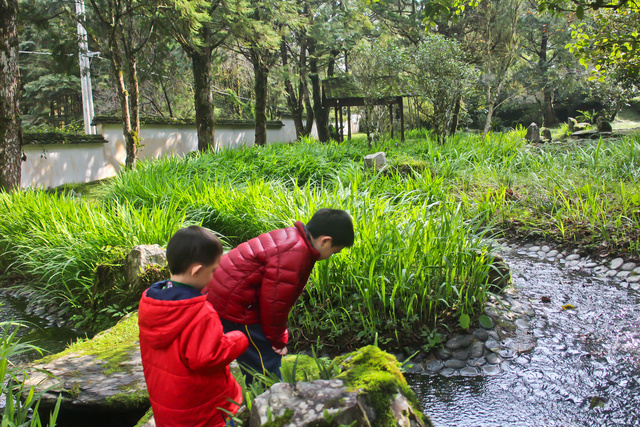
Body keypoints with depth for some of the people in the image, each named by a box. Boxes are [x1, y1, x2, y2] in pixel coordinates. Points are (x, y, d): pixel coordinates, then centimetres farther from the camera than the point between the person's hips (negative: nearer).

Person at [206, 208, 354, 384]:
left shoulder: (294, 239, 7)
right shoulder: (294, 254, -26)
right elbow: (275, 301, -22)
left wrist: (278, 338, 16)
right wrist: (278, 341, -7)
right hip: (234, 307, -11)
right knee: (266, 365, -3)